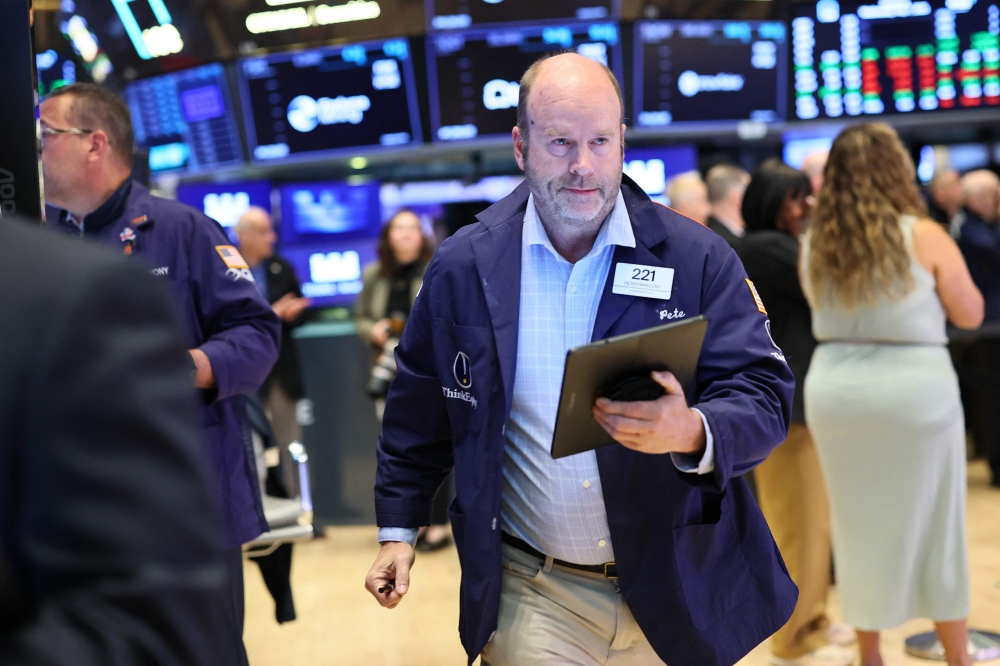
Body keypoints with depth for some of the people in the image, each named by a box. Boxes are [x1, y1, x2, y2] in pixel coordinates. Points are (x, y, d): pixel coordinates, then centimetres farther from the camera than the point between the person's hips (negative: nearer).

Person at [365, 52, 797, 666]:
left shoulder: (699, 259, -7)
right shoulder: (462, 268, -3)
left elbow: (763, 395, -10)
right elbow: (420, 407, 8)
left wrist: (692, 433, -31)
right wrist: (399, 528, 10)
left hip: (676, 592, 1)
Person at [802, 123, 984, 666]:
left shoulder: (814, 245, 1)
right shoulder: (924, 237, -9)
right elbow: (970, 314, 1)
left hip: (833, 391, 3)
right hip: (914, 391, -3)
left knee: (859, 525, 15)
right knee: (935, 528, 11)